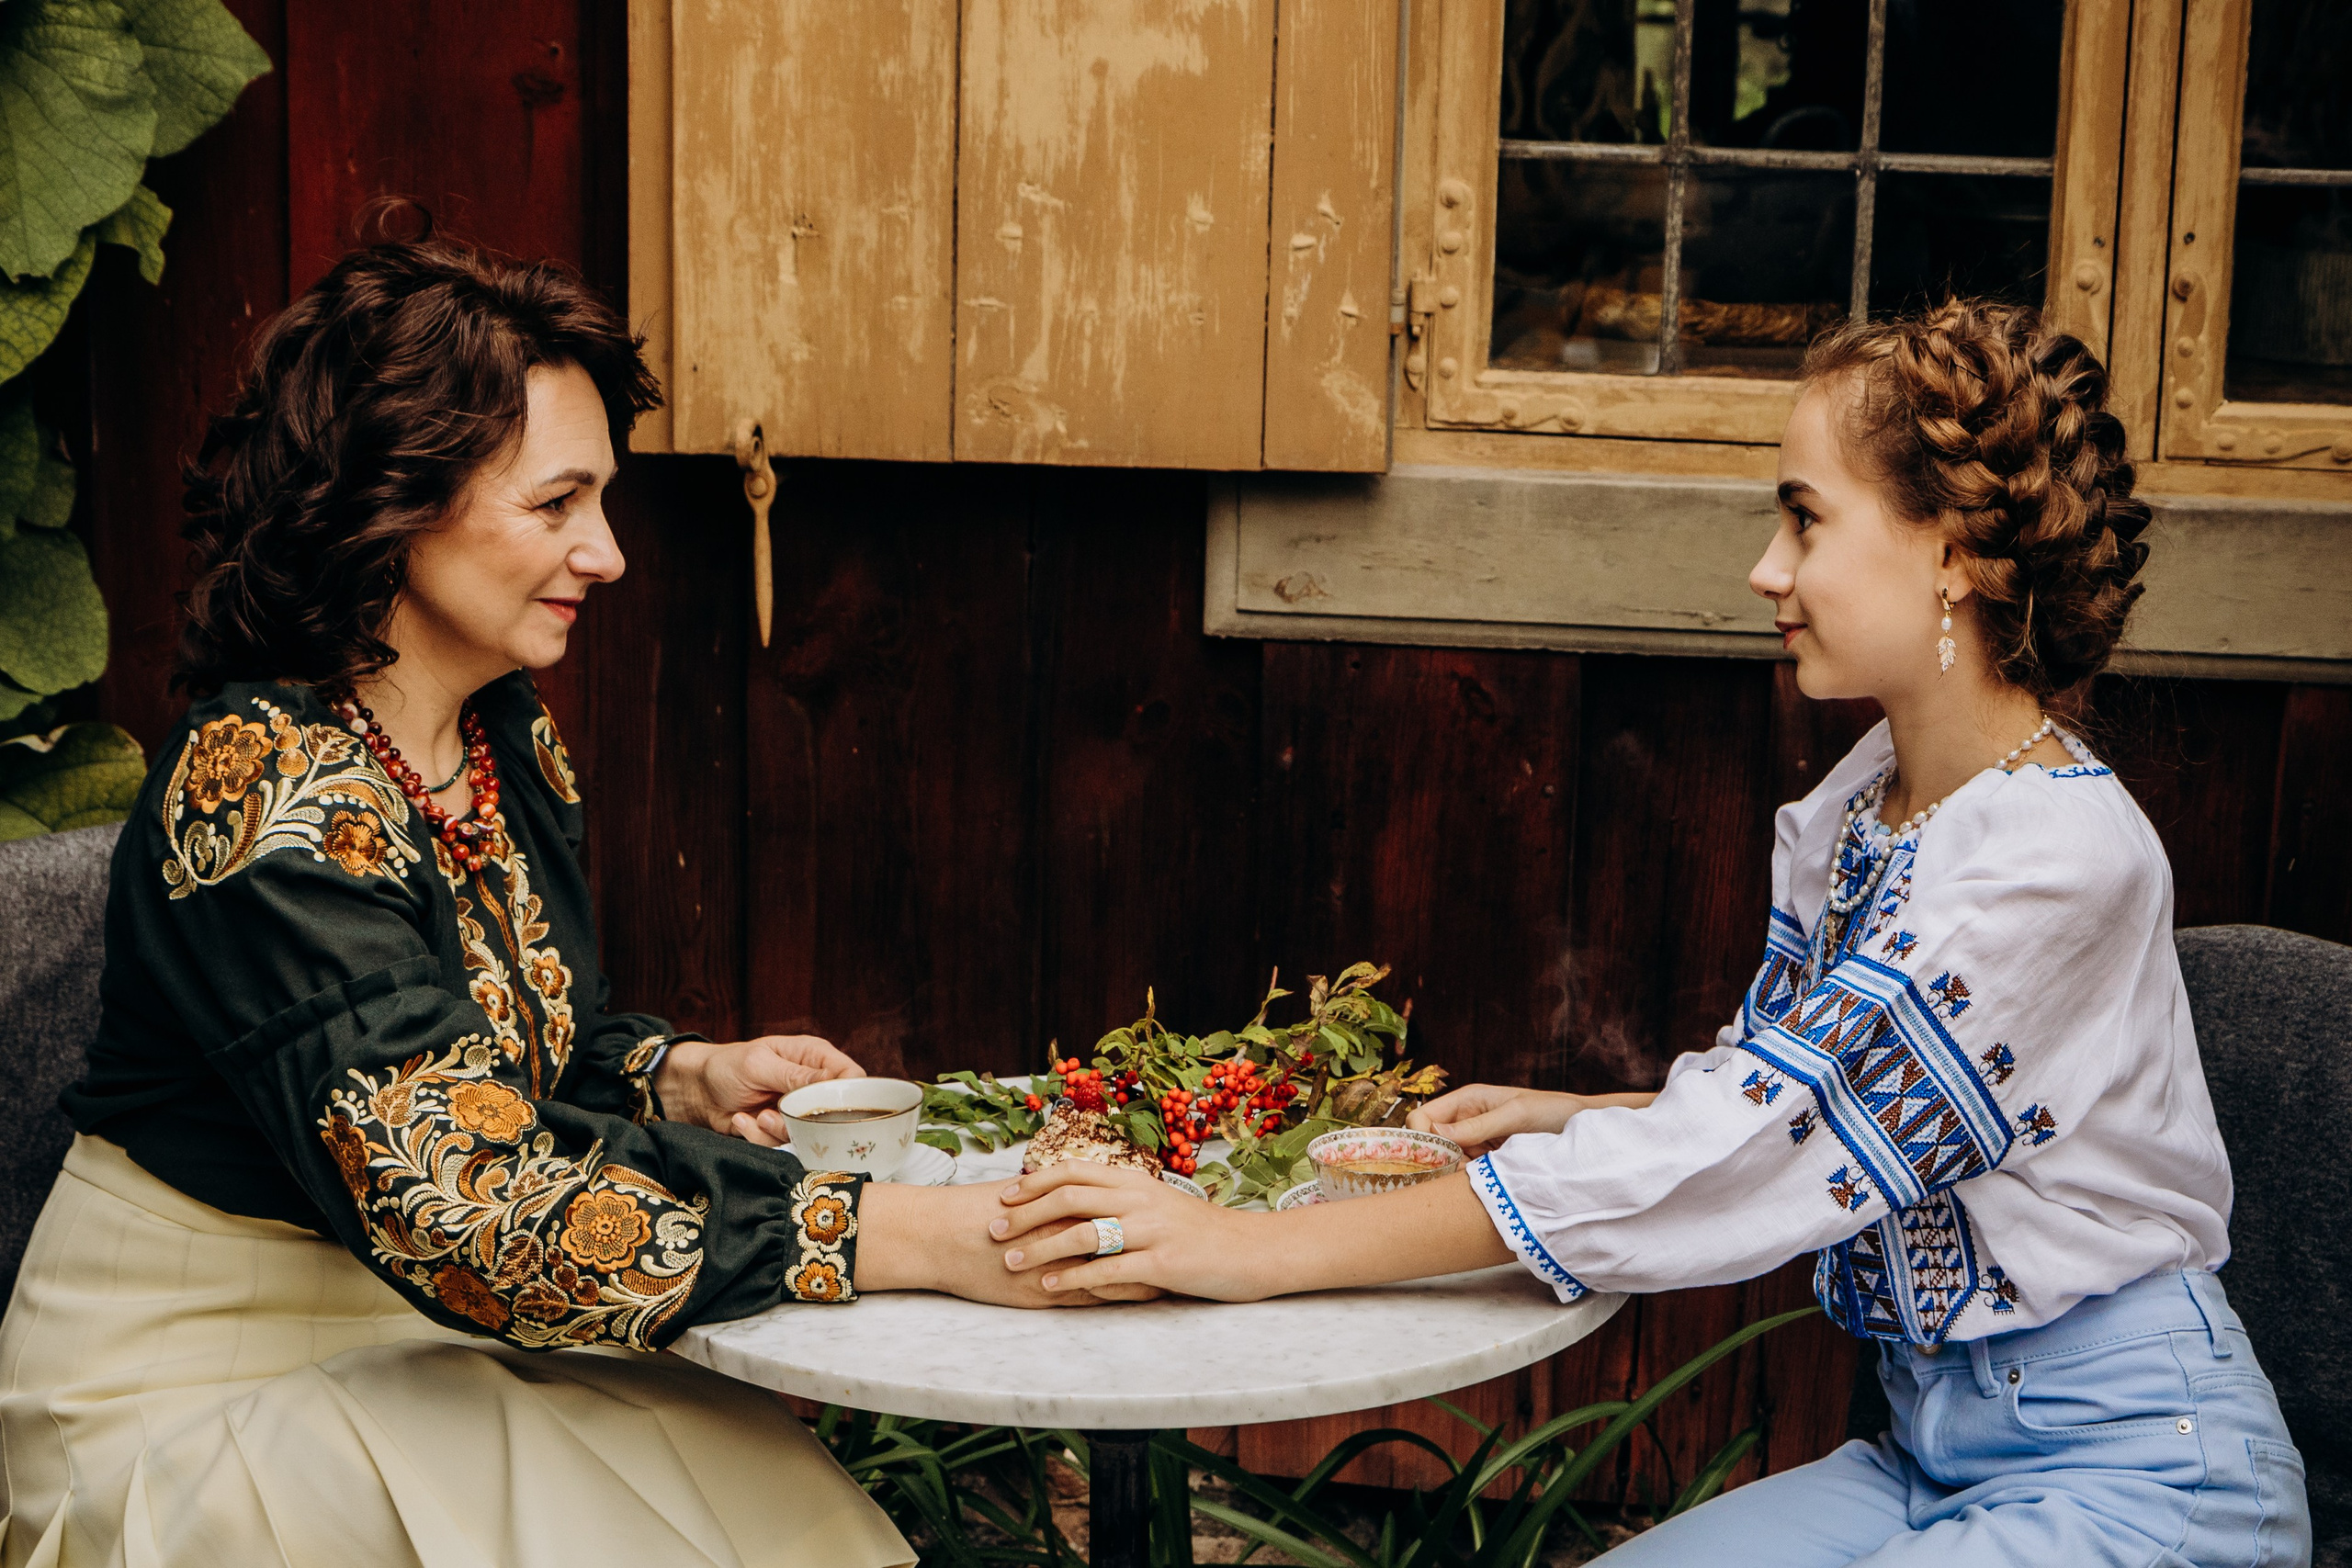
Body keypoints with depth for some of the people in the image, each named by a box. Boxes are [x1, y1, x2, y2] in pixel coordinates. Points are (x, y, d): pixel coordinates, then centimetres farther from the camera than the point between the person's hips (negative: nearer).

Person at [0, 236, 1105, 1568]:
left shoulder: (509, 736, 2)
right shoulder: (267, 793, -25)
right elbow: (471, 1214, -33)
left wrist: (685, 1076, -7)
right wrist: (920, 1235, -36)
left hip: (425, 1332, 7)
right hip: (204, 1393, -7)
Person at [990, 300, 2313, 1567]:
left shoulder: (2059, 856, -23)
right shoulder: (1860, 808, 4)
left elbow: (1751, 1151, -27)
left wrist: (1262, 1251, -27)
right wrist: (1574, 1123, -3)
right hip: (1933, 1449, 7)